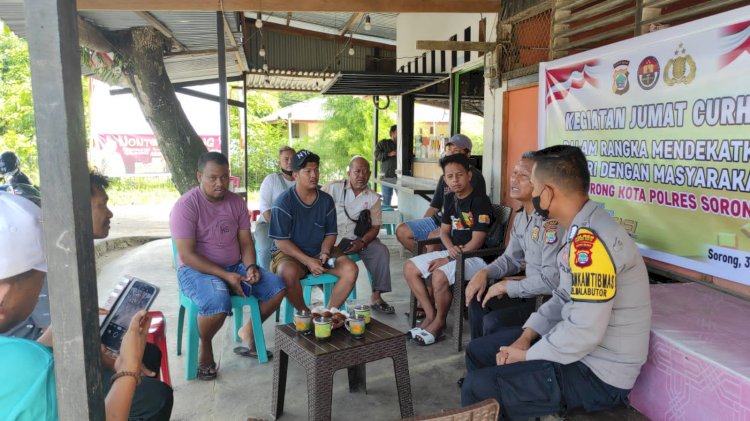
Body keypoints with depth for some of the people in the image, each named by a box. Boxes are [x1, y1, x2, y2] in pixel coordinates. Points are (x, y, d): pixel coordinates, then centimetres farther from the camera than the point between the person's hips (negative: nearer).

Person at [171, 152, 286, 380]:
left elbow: (246, 242, 6)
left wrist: (250, 266, -15)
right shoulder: (186, 205, -14)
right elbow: (187, 255, -18)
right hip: (197, 270, -6)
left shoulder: (236, 202, 5)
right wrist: (225, 276, -24)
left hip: (235, 266, 6)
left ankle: (248, 332, 13)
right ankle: (205, 346, -3)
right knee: (218, 301, -37)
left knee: (276, 287, -12)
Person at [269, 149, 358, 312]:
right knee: (289, 273, -37)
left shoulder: (326, 200, 4)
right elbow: (281, 241, -13)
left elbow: (331, 233, 10)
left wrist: (325, 252, -11)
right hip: (289, 253, -4)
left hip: (319, 252, 4)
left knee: (351, 269, -18)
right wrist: (307, 261, -21)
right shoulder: (284, 202, -11)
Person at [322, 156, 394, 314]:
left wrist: (362, 243, -14)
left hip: (356, 239, 3)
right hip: (331, 239, -3)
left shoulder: (373, 198, 7)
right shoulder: (333, 188, -1)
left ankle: (376, 297, -6)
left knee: (381, 251, -18)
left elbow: (375, 227, 5)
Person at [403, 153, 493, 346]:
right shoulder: (450, 199, 8)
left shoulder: (480, 200, -16)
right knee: (410, 267, -1)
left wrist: (448, 259, -17)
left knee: (440, 275, -33)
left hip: (476, 256, -9)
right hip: (453, 252, 9)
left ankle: (439, 321, -7)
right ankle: (430, 315, 5)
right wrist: (451, 248, -10)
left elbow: (477, 242, -19)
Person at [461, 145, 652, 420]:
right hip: (578, 348, 10)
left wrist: (528, 355, -15)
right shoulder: (582, 231, 6)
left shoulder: (591, 240, -28)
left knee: (478, 388, -18)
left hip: (598, 373, -10)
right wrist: (526, 336, -1)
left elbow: (584, 332, -31)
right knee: (478, 352, 13)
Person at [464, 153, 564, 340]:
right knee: (477, 302, 9)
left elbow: (552, 281, -30)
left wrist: (506, 286, -18)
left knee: (493, 322, -18)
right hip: (531, 290, 9)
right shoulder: (521, 216, 6)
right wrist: (484, 273, -1)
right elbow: (511, 259, 18)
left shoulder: (551, 220, -26)